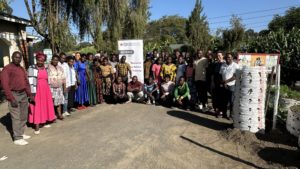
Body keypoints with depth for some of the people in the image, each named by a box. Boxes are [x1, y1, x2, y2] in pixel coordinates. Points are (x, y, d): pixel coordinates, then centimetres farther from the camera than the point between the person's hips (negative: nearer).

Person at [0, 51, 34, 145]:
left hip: (23, 94, 7)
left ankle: (21, 133, 24)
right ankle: (17, 138, 3)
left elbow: (26, 82, 18)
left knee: (24, 116, 12)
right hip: (14, 94, -7)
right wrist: (11, 98, -17)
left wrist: (30, 95, 12)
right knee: (16, 117, -5)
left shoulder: (22, 69, 15)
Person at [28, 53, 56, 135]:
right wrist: (32, 92, -15)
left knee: (46, 106, 9)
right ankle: (36, 127, 2)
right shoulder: (32, 68, -5)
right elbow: (30, 81, -9)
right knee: (37, 108, -3)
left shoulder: (46, 68, 10)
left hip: (46, 90, 5)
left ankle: (45, 122, 22)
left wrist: (49, 91, 14)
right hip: (37, 90, -5)